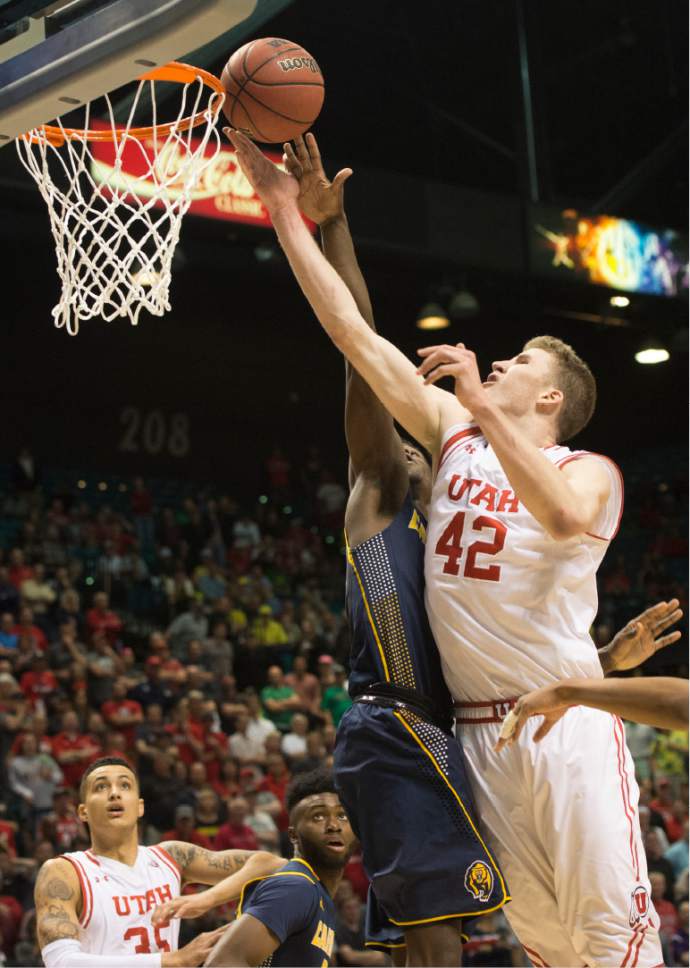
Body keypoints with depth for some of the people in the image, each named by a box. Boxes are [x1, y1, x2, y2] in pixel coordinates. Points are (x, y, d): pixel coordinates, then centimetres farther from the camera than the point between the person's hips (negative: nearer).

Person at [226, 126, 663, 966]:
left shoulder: (590, 471, 0)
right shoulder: (453, 434, 12)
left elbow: (565, 518, -27)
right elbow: (354, 332, 9)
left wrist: (486, 406, -26)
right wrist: (285, 212, 6)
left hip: (566, 722, -5)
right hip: (479, 730, 5)